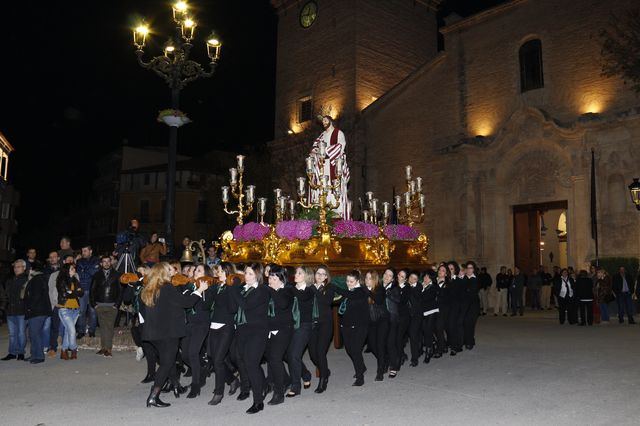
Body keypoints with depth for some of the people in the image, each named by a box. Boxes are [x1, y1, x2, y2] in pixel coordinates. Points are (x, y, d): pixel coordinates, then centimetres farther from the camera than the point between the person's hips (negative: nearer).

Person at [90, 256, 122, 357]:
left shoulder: (116, 275, 3)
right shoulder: (97, 276, 8)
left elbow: (120, 291, 1)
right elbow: (92, 291, 10)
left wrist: (117, 304, -5)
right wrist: (93, 304, 3)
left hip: (112, 306, -2)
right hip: (100, 306, 2)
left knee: (110, 327, -6)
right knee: (102, 327, 6)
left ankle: (108, 349, -6)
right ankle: (103, 347, 12)